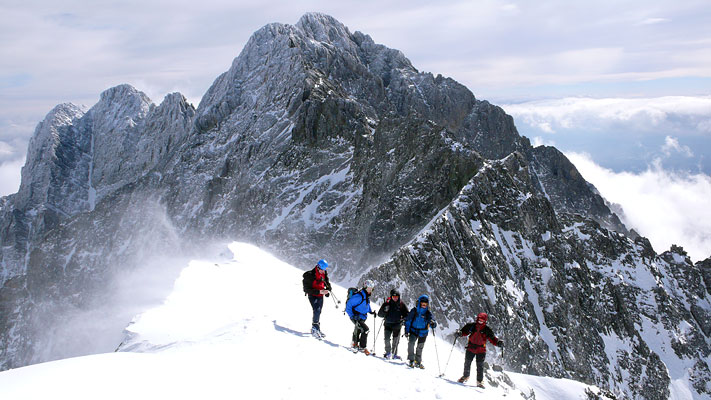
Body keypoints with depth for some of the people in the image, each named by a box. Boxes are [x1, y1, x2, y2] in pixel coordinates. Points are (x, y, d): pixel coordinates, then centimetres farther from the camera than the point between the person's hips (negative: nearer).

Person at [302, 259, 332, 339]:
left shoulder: (324, 275, -3)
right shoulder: (309, 275, -21)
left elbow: (328, 284, 12)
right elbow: (308, 289, -21)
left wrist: (328, 291, -9)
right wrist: (319, 291, -29)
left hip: (320, 296, 5)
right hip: (312, 296, -5)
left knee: (318, 313, 10)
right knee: (317, 310, -23)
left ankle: (317, 329, 25)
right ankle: (315, 329, -13)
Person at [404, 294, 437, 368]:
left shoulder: (428, 313, -5)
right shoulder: (414, 311, -7)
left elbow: (434, 325, -8)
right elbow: (408, 321, -1)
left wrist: (433, 323, -33)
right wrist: (406, 331, -6)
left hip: (423, 333, 2)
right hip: (414, 331, -2)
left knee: (420, 348, 12)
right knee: (411, 343, -22)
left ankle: (418, 362, 29)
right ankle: (411, 360, -12)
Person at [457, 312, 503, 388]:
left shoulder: (487, 330, -5)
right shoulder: (471, 326, -3)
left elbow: (492, 339, -7)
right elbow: (465, 331, 6)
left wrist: (498, 342, -25)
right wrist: (460, 333, -15)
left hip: (481, 350, -1)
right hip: (471, 348, 2)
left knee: (480, 366, -2)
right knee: (467, 363, 11)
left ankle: (479, 381, 10)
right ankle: (465, 376, 33)